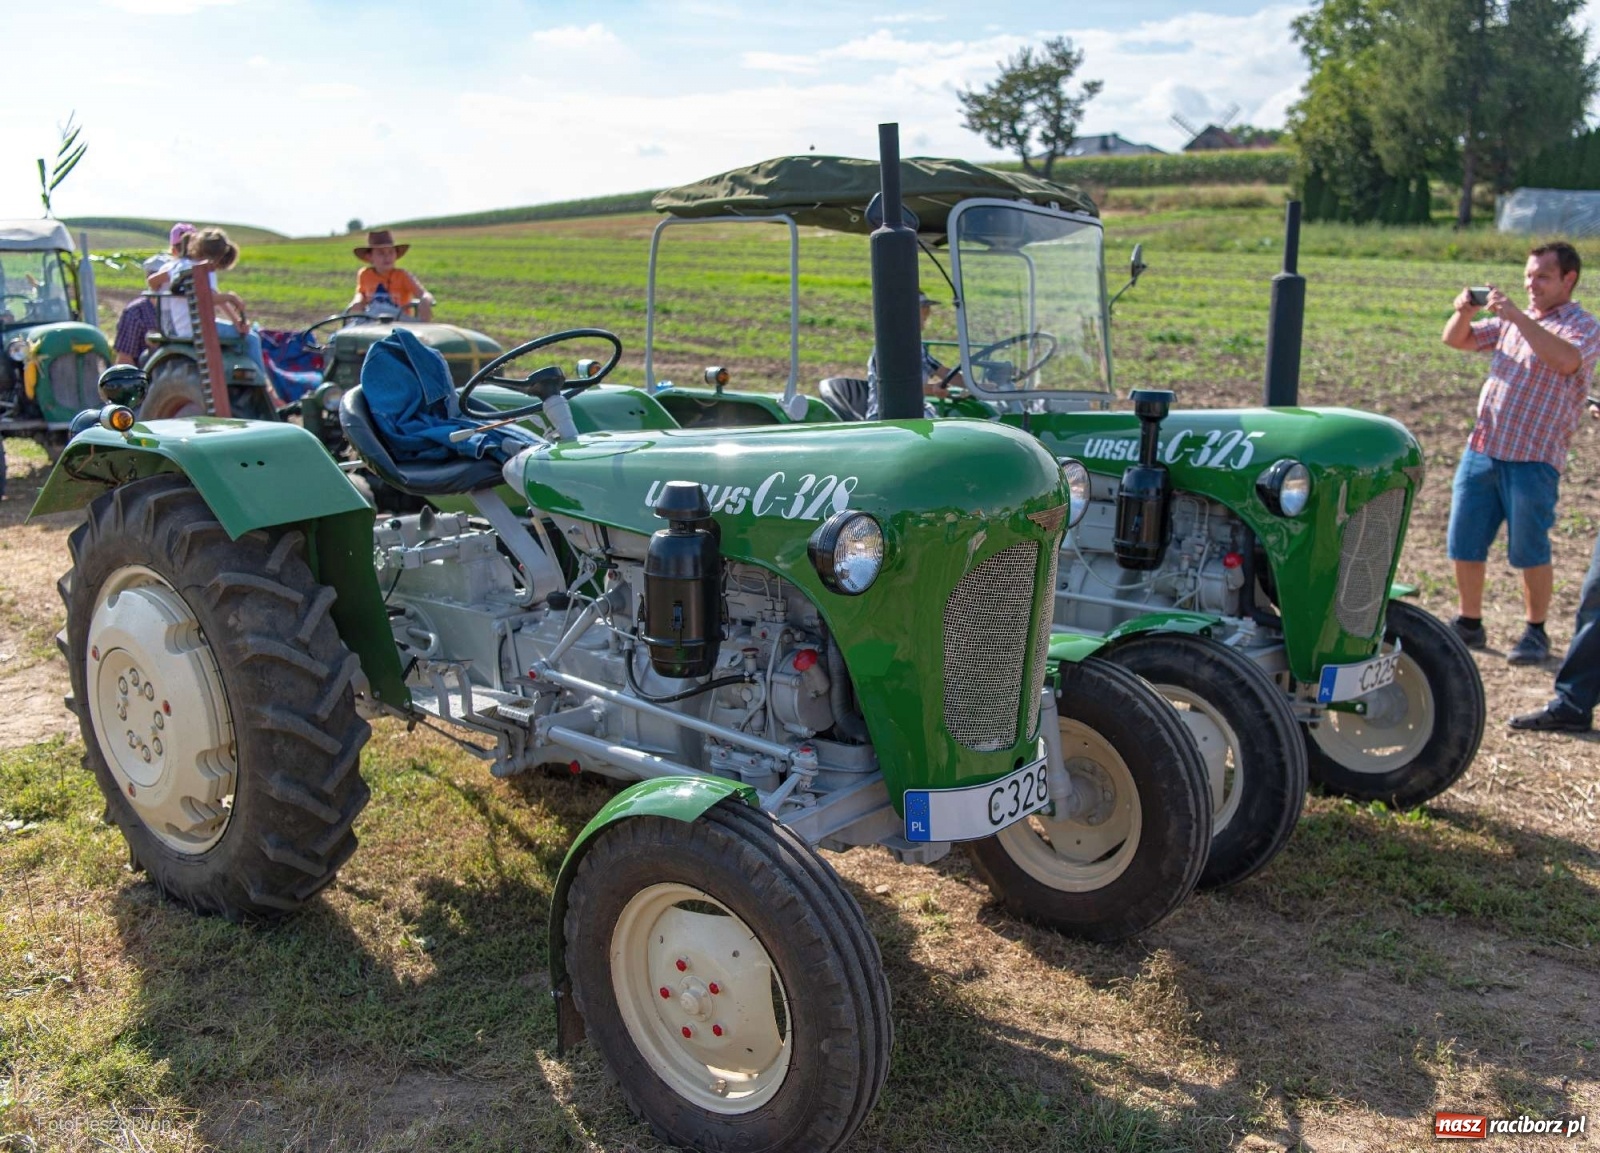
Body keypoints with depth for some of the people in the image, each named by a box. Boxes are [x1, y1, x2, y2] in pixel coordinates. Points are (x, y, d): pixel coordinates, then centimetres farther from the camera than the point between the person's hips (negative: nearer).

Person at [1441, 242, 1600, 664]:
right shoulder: (1511, 321, 17)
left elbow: (1566, 360, -25)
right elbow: (1456, 341, 13)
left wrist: (1518, 317, -30)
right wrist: (1464, 312, -8)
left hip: (1533, 458, -6)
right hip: (1481, 449, 6)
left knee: (1530, 552, 1)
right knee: (1464, 545, 7)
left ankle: (1536, 632, 15)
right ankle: (1468, 624, 21)